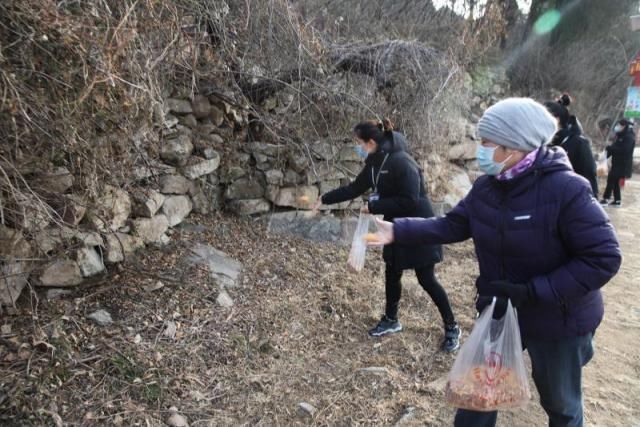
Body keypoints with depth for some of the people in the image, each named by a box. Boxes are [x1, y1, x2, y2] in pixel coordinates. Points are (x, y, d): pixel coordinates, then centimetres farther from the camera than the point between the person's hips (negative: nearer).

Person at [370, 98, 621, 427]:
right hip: (500, 312, 5)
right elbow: (452, 225, -3)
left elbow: (603, 258, -25)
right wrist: (398, 230, -15)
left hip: (558, 321, -5)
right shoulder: (485, 187, -7)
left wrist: (533, 291, -29)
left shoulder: (566, 189, -26)